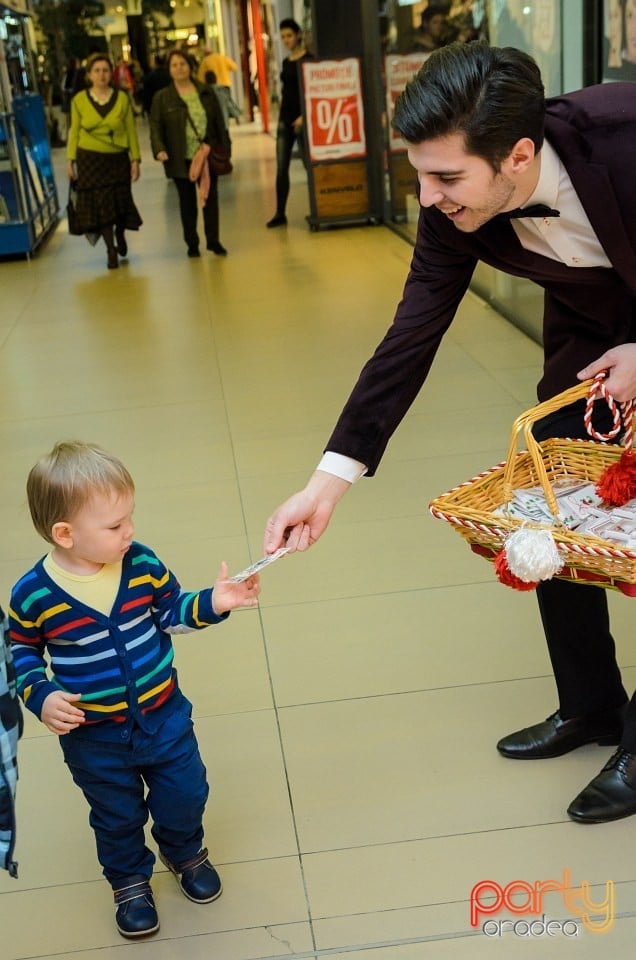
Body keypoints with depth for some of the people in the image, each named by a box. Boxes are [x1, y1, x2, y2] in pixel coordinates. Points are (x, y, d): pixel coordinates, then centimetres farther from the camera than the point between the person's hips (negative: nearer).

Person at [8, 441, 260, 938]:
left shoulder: (142, 564, -14)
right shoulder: (34, 594, -20)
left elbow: (172, 611, 0)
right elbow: (20, 651, -3)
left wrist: (212, 603, -16)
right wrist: (41, 695, -17)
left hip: (165, 716, 2)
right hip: (94, 736, -2)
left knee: (185, 795, 19)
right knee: (117, 817, 19)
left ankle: (185, 852, 51)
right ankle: (130, 881, 47)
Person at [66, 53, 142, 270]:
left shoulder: (122, 98, -1)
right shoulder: (79, 100, -2)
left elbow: (131, 130, 1)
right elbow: (74, 131, 3)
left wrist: (135, 159, -2)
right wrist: (71, 160, -1)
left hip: (117, 159, 1)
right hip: (90, 160, 0)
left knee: (120, 202, 4)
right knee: (99, 203, -1)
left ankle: (120, 236, 36)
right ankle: (111, 249, 12)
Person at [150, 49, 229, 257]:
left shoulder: (206, 92, 7)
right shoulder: (162, 98, 0)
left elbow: (219, 122, 9)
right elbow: (155, 126, -4)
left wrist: (224, 148, 4)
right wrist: (159, 149, -20)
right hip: (180, 159, -1)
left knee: (211, 197, 4)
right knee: (187, 201, 6)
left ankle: (213, 241, 15)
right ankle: (192, 244, 16)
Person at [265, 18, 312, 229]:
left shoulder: (308, 59, -7)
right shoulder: (286, 62, 14)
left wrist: (304, 116, -20)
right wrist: (282, 116, 17)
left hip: (301, 119, -7)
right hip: (285, 118, 7)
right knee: (281, 168, 4)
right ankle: (280, 213, 8)